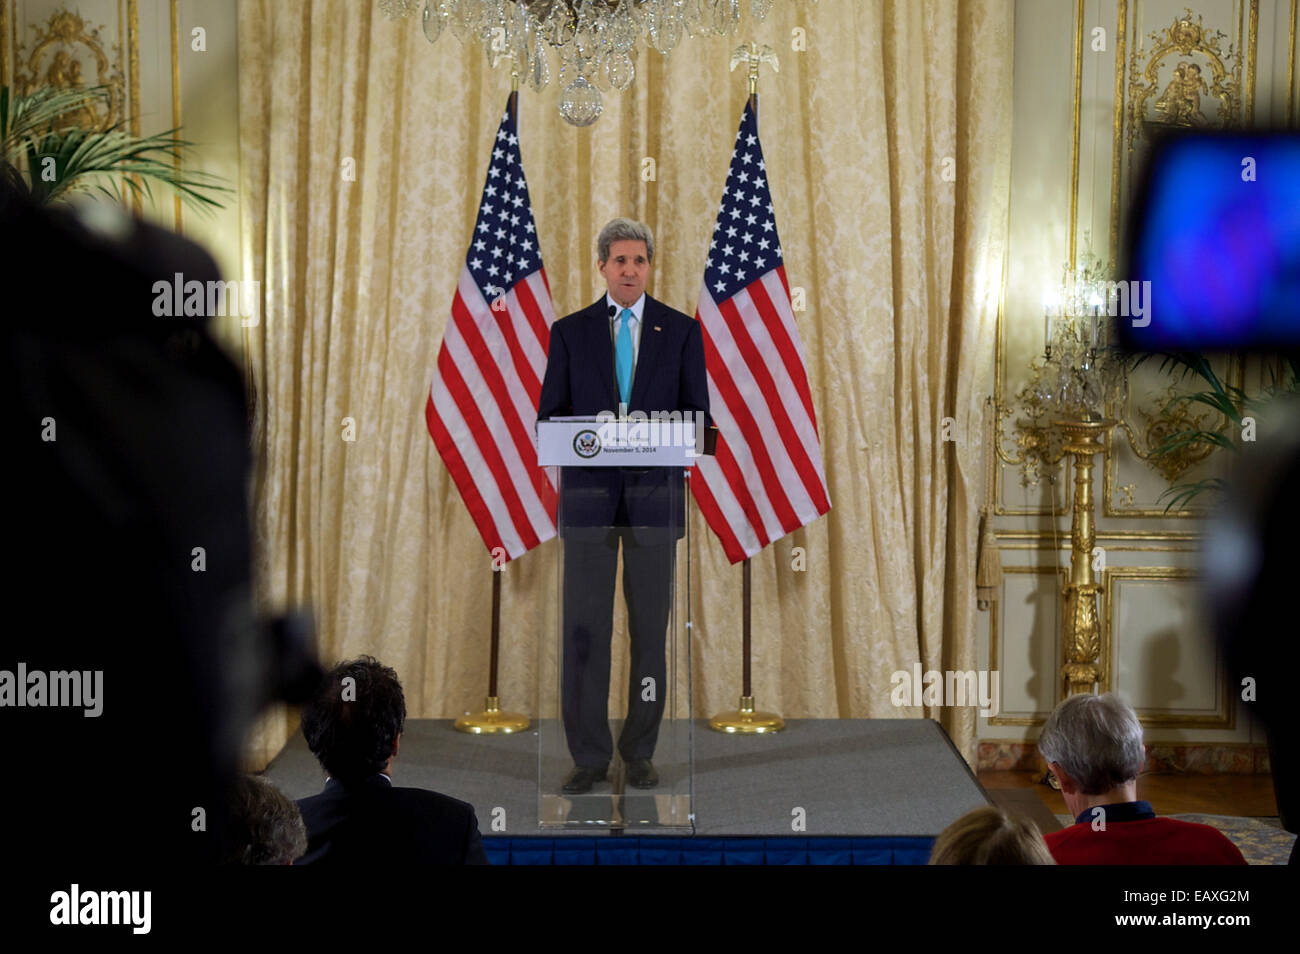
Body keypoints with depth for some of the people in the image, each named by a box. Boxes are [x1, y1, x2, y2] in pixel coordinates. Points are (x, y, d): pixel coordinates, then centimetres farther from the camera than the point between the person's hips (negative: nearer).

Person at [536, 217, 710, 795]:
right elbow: (549, 415, 7)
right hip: (589, 493, 0)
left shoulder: (681, 331, 7)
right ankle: (589, 755, 6)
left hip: (654, 493, 0)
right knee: (584, 626, -1)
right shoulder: (570, 331, 8)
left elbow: (699, 415, 5)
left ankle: (640, 752, 13)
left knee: (650, 627, 4)